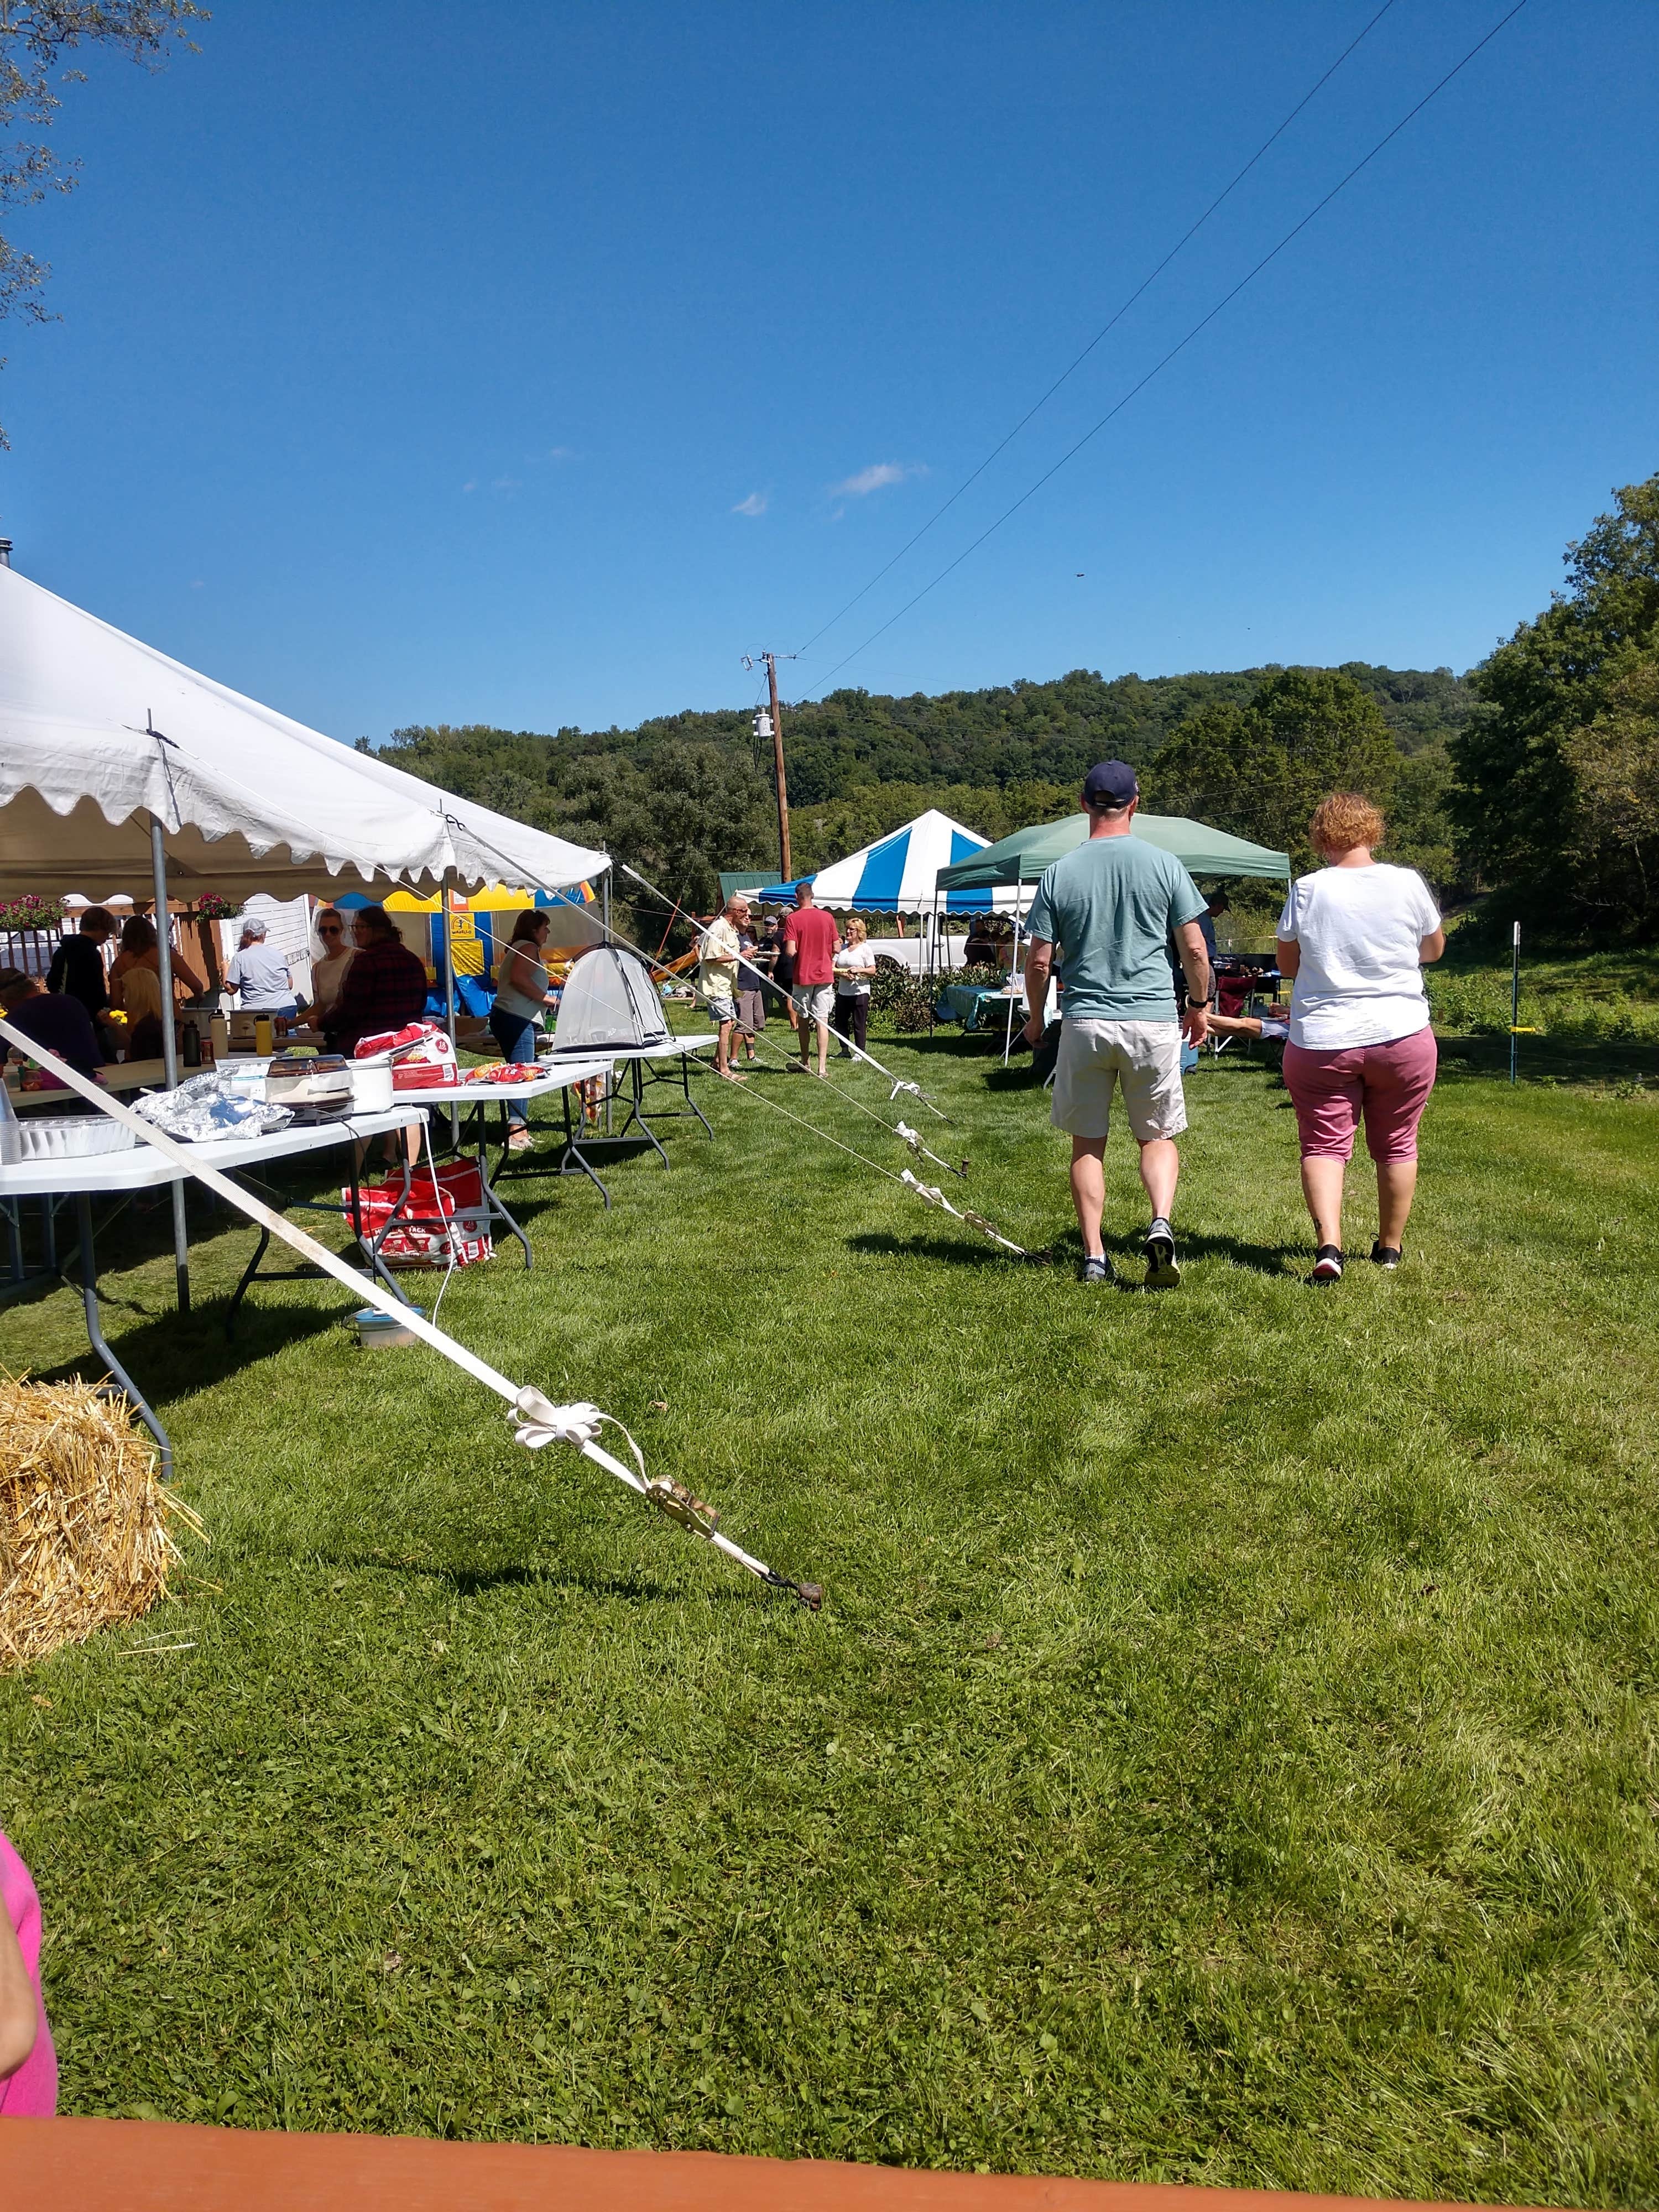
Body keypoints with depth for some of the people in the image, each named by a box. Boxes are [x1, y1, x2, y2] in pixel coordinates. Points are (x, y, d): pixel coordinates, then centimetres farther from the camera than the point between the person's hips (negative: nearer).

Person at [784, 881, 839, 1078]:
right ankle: (822, 1067, -8)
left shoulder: (793, 920, -8)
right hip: (825, 975, 2)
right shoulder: (827, 917, 1)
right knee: (822, 1021, -1)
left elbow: (790, 952, -15)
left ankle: (805, 1063, 24)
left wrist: (795, 953, 7)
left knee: (803, 1020, 14)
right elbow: (835, 948, 5)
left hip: (803, 976, -2)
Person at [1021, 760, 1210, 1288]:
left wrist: (1035, 1019, 15)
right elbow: (1195, 950, 0)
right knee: (1157, 1136, 13)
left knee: (1088, 1143, 11)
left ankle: (1094, 1258, 10)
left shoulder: (1059, 874, -1)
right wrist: (1199, 1005, 15)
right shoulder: (1164, 865, -1)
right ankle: (1161, 1223, -12)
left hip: (1084, 1022, 0)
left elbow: (1039, 961, 0)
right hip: (1154, 1021, 0)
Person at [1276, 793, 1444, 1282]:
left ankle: (1328, 1243, -15)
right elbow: (1435, 948, 12)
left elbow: (1287, 965, 3)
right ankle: (1390, 1246, 27)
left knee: (1324, 1144, 3)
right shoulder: (1407, 883, -3)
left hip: (1321, 1041, -1)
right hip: (1401, 1035, 2)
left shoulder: (1307, 890, -7)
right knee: (1396, 1146, 15)